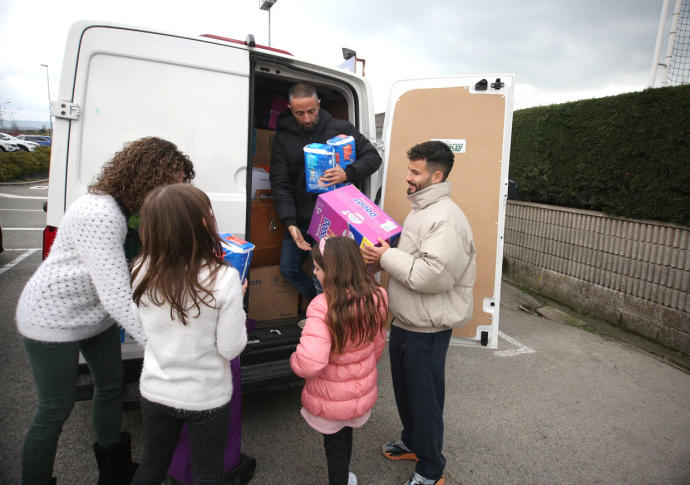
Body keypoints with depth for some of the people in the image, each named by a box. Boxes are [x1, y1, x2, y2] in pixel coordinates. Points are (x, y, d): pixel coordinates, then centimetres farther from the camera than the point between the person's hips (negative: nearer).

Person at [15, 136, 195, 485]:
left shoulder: (127, 209, -3)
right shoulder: (99, 215, -33)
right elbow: (117, 298, -37)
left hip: (95, 311, 9)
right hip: (54, 319, -9)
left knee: (111, 385, 19)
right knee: (55, 411, 4)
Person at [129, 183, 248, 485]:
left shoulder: (143, 271, -14)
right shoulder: (224, 279, -26)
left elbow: (146, 327, 2)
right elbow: (230, 348, -19)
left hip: (154, 392, 4)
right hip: (206, 398, -3)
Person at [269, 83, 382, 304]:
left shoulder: (340, 128, -3)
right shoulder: (283, 138, 2)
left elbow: (373, 156, -3)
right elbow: (280, 184, -3)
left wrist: (347, 174, -24)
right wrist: (290, 224, -15)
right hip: (300, 220, 4)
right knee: (288, 269, 12)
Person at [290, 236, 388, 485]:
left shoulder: (322, 306, -32)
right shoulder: (374, 298, -14)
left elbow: (310, 363, -39)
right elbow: (378, 344, 1)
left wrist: (294, 360, -16)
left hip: (330, 397, -5)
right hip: (362, 391, 5)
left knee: (334, 443, 24)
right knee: (345, 436, 31)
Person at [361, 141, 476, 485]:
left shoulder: (446, 218, -23)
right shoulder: (420, 210, 10)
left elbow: (433, 274, -33)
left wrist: (387, 257, -23)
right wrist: (381, 256, 6)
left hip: (427, 330, -10)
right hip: (404, 321, 10)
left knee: (424, 397, 8)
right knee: (404, 389, 25)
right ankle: (412, 442, 49)